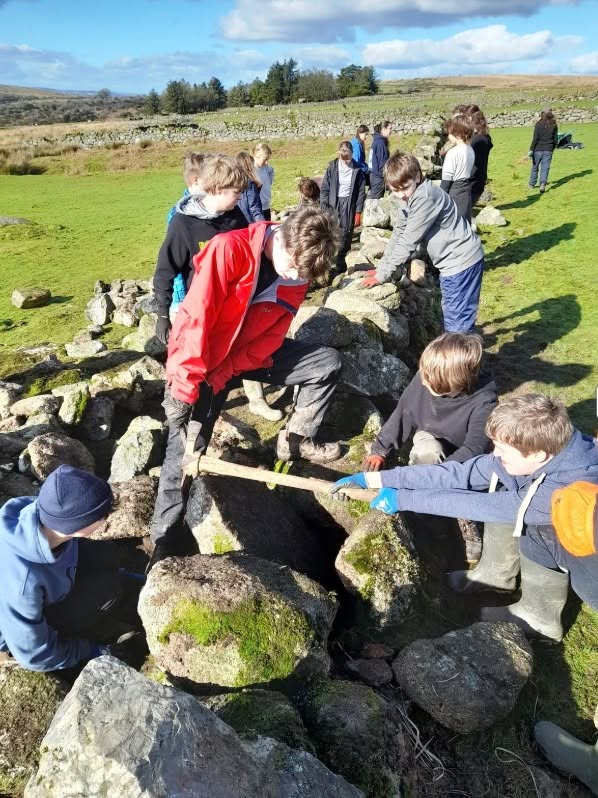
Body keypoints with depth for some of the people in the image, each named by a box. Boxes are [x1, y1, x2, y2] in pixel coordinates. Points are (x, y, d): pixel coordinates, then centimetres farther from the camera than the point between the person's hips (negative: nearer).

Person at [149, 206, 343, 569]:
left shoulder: (298, 273, -8)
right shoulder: (231, 249, -27)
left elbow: (272, 337, -10)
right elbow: (196, 317, -28)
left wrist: (221, 375, -21)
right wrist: (187, 383, -28)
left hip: (251, 352, 6)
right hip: (201, 356, -5)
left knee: (329, 363, -2)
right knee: (185, 448, -10)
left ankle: (295, 439, 14)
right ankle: (163, 539, 6)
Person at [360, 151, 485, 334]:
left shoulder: (425, 198, -23)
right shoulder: (412, 197, 6)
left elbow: (408, 241, -22)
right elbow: (398, 233, 11)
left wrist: (382, 274, -16)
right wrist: (381, 268, 8)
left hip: (462, 261, -10)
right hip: (452, 262, 10)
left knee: (458, 321, -7)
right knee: (450, 316, 20)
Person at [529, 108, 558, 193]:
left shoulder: (538, 124, -6)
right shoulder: (554, 125, 3)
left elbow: (535, 138, -11)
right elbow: (555, 139, 7)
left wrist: (531, 149, -8)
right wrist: (553, 148, 21)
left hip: (538, 149, -2)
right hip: (548, 149, 2)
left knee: (535, 167, 13)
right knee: (545, 167, 1)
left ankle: (532, 184, 23)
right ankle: (543, 183, -18)